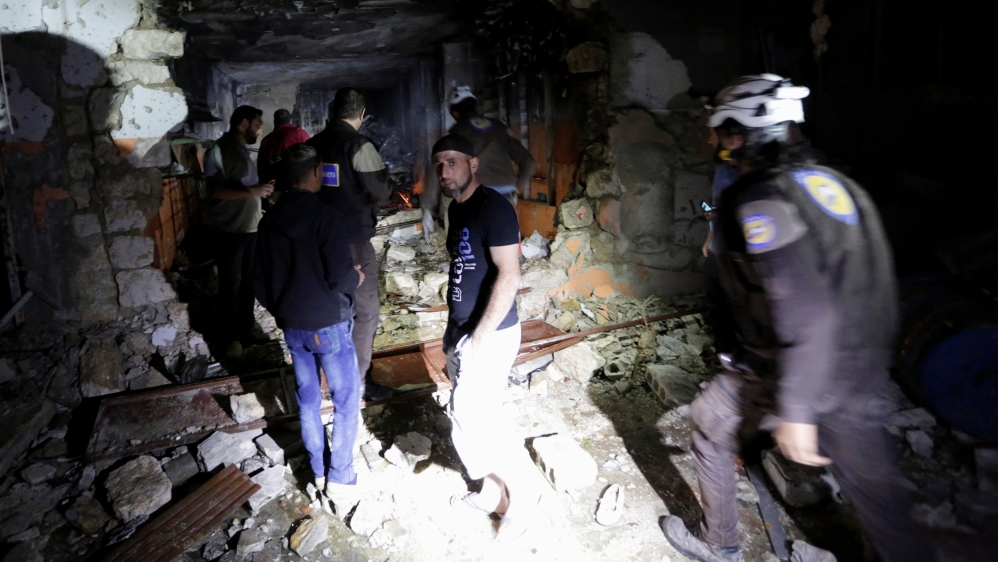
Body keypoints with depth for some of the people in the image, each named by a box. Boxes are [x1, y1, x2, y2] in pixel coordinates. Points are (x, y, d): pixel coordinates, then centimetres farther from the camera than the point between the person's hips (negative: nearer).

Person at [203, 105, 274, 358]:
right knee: (230, 285, 2)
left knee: (248, 281, 13)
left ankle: (248, 326, 27)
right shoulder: (218, 151, -13)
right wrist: (252, 191, -30)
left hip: (250, 228, 7)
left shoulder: (243, 150, 12)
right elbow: (216, 190, -23)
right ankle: (231, 336, 14)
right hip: (228, 230, -7)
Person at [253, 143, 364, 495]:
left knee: (307, 399, 16)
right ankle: (339, 474, 15)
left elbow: (260, 280, 9)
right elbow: (339, 277, -23)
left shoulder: (270, 221, 3)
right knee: (347, 398, 8)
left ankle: (318, 471, 28)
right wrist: (357, 277, -1)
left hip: (292, 327, 6)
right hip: (328, 325, -6)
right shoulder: (326, 218, -18)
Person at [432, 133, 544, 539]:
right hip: (461, 330, 8)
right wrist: (454, 330, 18)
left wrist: (479, 339, -23)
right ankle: (494, 491, 32)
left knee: (468, 417, -5)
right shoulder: (456, 208, 9)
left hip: (490, 334, -8)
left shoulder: (494, 207, -17)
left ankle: (524, 490, 14)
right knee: (480, 413, 16)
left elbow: (509, 277, -23)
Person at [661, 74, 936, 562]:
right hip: (862, 379, 7)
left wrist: (795, 411, -24)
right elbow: (877, 282, 12)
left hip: (792, 374, -6)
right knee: (878, 497, 18)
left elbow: (804, 311, -27)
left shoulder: (758, 199, -19)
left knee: (710, 429, 20)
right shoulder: (834, 182, 6)